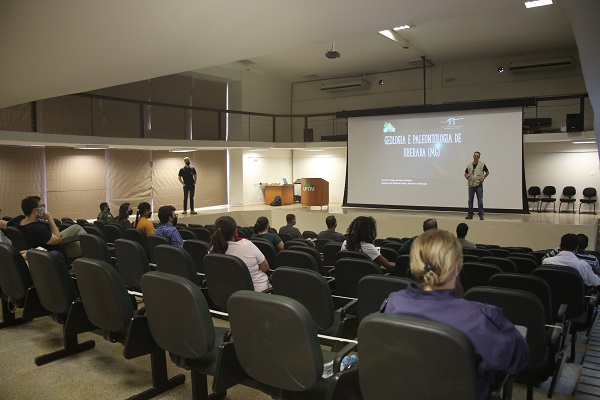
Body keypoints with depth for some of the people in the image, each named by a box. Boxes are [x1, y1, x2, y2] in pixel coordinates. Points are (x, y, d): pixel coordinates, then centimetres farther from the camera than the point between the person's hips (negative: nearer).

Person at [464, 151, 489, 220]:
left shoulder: (482, 164, 0)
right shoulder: (469, 165, 8)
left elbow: (487, 172, 10)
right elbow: (465, 173, 16)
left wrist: (483, 178, -2)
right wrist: (466, 176, -6)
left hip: (479, 185, -3)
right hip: (471, 185, 3)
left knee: (480, 201, -5)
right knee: (470, 201, 7)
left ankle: (481, 215, 1)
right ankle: (470, 214, 15)